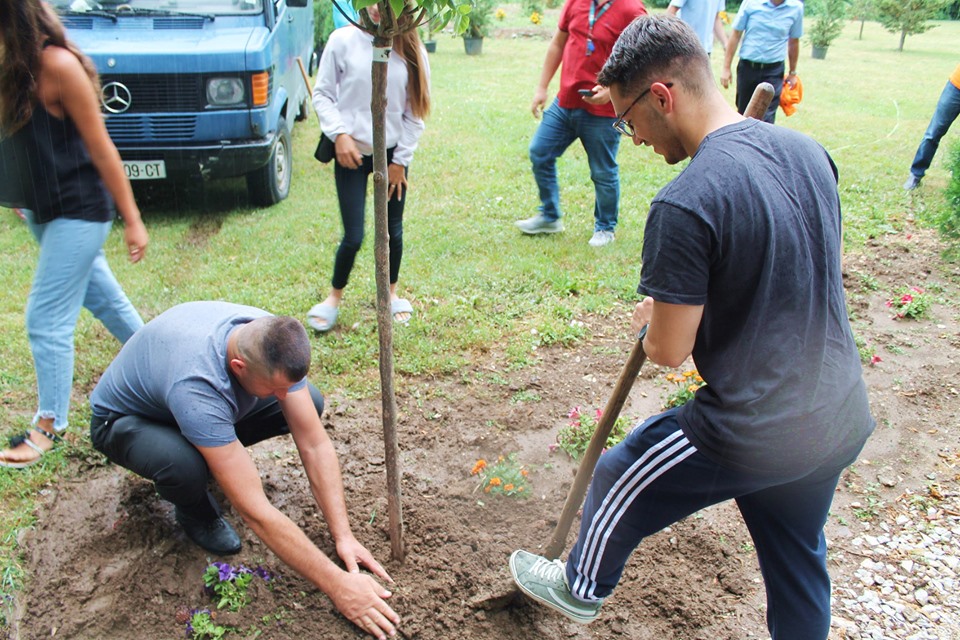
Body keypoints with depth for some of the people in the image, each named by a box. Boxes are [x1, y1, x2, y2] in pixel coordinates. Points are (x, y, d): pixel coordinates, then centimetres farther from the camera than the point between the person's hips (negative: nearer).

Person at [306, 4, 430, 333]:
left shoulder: (411, 51, -2)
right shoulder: (343, 41, -7)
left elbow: (415, 112, 2)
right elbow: (323, 94, -2)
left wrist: (400, 160, -1)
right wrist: (339, 133, -16)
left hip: (393, 152, 2)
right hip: (351, 152, -2)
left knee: (393, 231, 11)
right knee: (353, 236, -4)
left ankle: (391, 292, 35)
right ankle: (335, 296, 22)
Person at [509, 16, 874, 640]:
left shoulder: (684, 207, -25)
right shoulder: (808, 151, 0)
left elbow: (669, 350, -17)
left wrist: (651, 320, 7)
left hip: (749, 434, -6)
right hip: (843, 423, 7)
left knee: (618, 482, 21)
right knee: (799, 561, 28)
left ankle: (582, 587, 48)